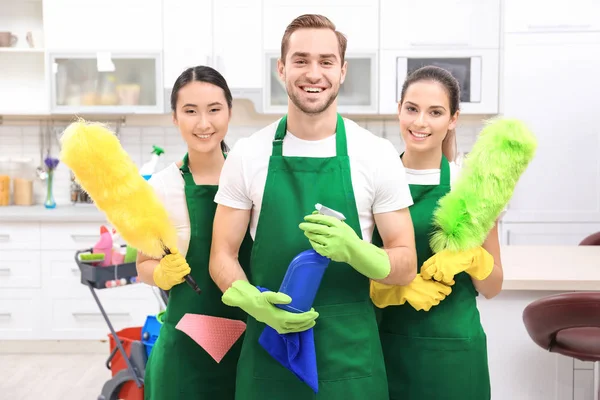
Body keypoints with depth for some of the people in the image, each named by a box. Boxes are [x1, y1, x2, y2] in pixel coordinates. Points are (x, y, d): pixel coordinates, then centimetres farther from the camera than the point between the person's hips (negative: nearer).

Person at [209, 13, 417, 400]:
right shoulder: (248, 153, -2)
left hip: (350, 355, 0)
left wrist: (353, 250, -22)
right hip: (267, 350, 1)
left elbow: (406, 266, -2)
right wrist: (253, 302, -17)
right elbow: (222, 255, 2)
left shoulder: (378, 154, -5)